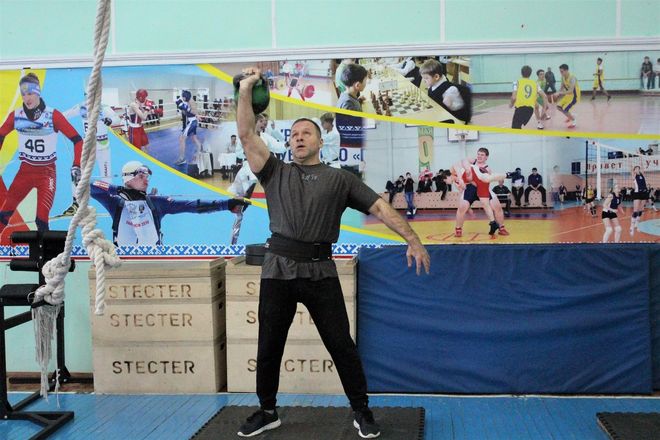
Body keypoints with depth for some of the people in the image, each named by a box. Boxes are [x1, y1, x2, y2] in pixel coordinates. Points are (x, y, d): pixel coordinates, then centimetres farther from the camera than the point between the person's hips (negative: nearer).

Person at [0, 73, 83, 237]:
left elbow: (77, 139, -10)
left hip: (47, 172, -3)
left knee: (41, 219, -11)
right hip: (25, 171, 3)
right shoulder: (16, 115, -2)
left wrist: (76, 166, -15)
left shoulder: (53, 115, -12)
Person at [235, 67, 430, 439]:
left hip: (320, 271, -2)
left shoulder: (340, 179, 9)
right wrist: (245, 90, 3)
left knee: (342, 345, 2)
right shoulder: (276, 173, 14)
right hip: (278, 269, 2)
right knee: (269, 348, 9)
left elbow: (380, 207, 3)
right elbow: (248, 136, 7)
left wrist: (413, 240, -6)